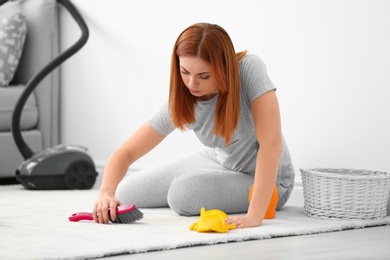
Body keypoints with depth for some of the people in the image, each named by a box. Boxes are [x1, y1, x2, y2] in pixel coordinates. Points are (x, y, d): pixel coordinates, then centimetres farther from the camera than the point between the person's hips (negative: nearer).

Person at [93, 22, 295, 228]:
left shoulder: (249, 69, -32)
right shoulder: (180, 102, -20)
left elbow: (271, 143, -38)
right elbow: (126, 152, -18)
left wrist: (255, 215, -44)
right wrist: (106, 193, -39)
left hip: (267, 178, -5)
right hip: (219, 162, 5)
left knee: (182, 193, -28)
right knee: (125, 193, 6)